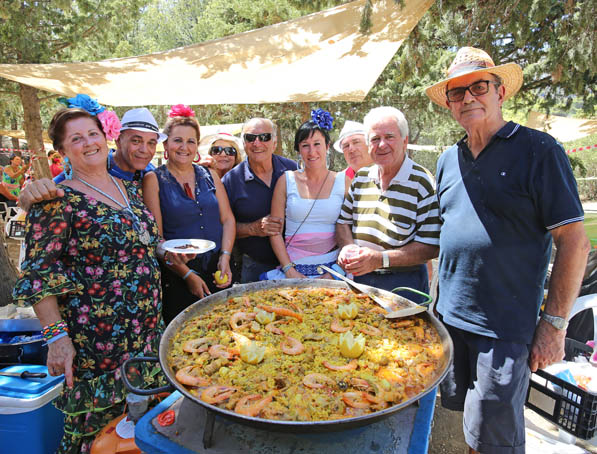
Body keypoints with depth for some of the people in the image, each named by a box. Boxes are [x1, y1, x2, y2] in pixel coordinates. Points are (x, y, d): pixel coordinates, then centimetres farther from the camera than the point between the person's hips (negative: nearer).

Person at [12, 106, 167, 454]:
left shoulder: (130, 190, 10)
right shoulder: (59, 200, -11)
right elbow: (38, 276, -13)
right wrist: (56, 335, -19)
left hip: (149, 330, 7)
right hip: (95, 340, -6)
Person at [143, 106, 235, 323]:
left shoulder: (210, 175, 9)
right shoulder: (154, 179, -3)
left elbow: (228, 219, 7)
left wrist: (225, 257, -8)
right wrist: (187, 274, -12)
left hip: (218, 272, 4)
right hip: (176, 277, -3)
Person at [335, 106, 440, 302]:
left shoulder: (422, 183, -12)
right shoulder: (361, 178, 6)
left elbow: (430, 247, -16)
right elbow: (344, 221, 13)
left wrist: (380, 259, -25)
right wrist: (348, 247, -9)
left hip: (403, 283, -4)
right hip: (358, 279, 5)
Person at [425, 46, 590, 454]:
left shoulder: (538, 151, -9)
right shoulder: (448, 160, 8)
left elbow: (574, 241, -10)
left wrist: (555, 324, -11)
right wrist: (439, 297, 14)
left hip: (506, 328, -5)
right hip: (450, 317, 6)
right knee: (466, 415, 21)